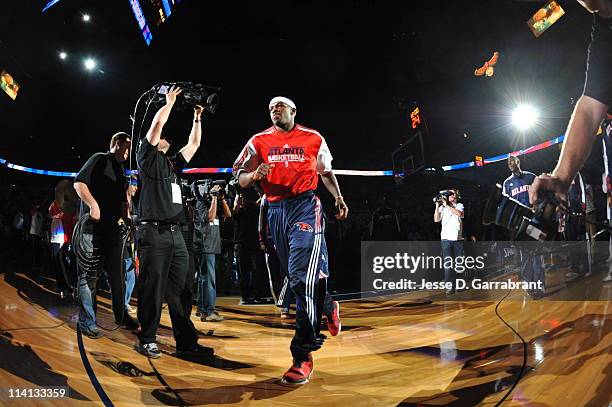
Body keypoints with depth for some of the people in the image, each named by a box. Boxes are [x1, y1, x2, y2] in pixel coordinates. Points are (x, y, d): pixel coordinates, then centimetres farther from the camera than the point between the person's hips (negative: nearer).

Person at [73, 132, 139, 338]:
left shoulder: (121, 170, 21)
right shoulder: (100, 159, -2)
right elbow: (79, 183, -11)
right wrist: (94, 205, -20)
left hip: (113, 229, 8)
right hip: (93, 227, -8)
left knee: (117, 275, 14)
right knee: (89, 275, -3)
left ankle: (121, 316, 25)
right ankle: (87, 323, 3)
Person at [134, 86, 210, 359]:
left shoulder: (172, 164, 26)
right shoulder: (147, 158, 6)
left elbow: (194, 145, 31)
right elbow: (157, 124, -3)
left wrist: (197, 118, 29)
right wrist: (170, 101, 9)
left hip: (176, 234, 7)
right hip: (153, 232, -7)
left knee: (181, 290, 5)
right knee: (152, 288, -5)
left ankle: (186, 342, 8)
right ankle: (146, 341, 6)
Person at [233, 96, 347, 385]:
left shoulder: (313, 139, 8)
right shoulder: (259, 141, 10)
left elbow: (325, 171, 21)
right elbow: (240, 179, 8)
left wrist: (338, 197, 8)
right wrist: (255, 174, -13)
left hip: (305, 206, -4)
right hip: (276, 210, 4)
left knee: (301, 277, -15)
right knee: (298, 275, 11)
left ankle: (302, 355, -12)